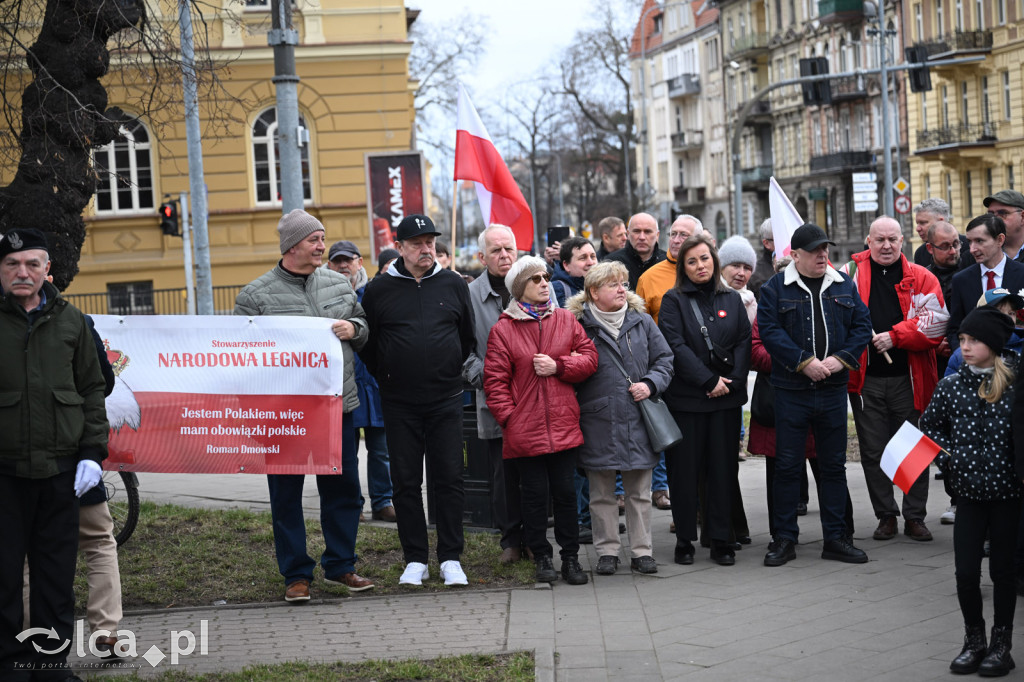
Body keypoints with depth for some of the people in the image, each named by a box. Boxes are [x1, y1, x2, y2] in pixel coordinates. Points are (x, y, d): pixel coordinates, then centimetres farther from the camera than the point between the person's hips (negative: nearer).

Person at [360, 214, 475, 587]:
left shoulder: (454, 285, 5)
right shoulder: (379, 291, 1)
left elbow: (468, 336, 15)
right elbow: (367, 344, 10)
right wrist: (388, 378, 8)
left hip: (446, 402, 0)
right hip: (400, 405, 0)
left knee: (450, 481, 1)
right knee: (406, 483, 4)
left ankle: (451, 559, 9)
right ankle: (415, 560, 12)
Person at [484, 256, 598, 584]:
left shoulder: (565, 320, 8)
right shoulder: (503, 329, -1)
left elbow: (589, 357, 6)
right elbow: (495, 380, -2)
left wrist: (558, 366, -9)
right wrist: (508, 418, -8)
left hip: (563, 426, 2)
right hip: (524, 430, -2)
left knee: (566, 491, 6)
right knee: (534, 493, 4)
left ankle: (570, 557, 16)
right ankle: (542, 557, 16)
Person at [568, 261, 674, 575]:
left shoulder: (642, 322, 7)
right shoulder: (578, 325, -3)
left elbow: (664, 358, 11)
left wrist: (650, 384, -6)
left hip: (638, 421, 2)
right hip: (598, 423, -2)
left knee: (639, 492, 8)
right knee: (602, 494, 7)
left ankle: (642, 551, 16)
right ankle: (607, 551, 17)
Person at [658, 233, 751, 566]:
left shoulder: (732, 299, 12)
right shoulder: (674, 300, 1)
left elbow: (744, 342, 6)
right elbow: (676, 346, -9)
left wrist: (732, 381, -9)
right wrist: (709, 380, -15)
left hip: (726, 399, 3)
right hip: (686, 398, -3)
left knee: (724, 468, 4)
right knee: (685, 469, 1)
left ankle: (721, 540, 12)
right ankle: (684, 540, 10)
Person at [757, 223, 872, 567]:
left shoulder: (844, 285, 9)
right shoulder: (776, 288, -2)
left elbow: (862, 325, 7)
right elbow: (769, 331, -11)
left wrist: (841, 358, -9)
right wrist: (804, 361, -18)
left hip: (833, 390, 3)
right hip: (791, 392, -3)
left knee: (834, 465, 9)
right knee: (787, 465, 1)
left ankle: (835, 537, 18)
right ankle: (784, 539, 11)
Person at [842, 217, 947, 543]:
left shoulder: (920, 278, 4)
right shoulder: (851, 273, 4)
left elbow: (936, 319, -7)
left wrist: (895, 336, -14)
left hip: (909, 379, 0)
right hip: (866, 379, 0)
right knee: (873, 452, 7)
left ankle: (915, 517, 18)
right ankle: (886, 516, 19)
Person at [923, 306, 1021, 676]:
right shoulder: (951, 385, 0)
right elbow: (929, 426, 13)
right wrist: (946, 459, 1)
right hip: (969, 492, 2)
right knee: (966, 572, 2)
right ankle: (974, 642, 19)